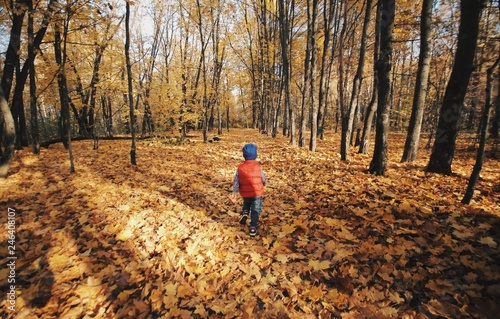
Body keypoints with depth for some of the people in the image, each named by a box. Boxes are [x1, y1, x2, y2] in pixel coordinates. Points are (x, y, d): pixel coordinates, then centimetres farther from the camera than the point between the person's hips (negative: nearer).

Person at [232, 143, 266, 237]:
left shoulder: (240, 168, -8)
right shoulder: (258, 167, -11)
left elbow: (236, 183, -7)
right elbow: (263, 180, 1)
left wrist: (234, 195, -1)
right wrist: (263, 185, 24)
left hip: (245, 193, 2)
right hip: (257, 193, -2)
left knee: (246, 203, 31)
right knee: (255, 210, 10)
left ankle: (244, 213, 7)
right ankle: (253, 228, 9)